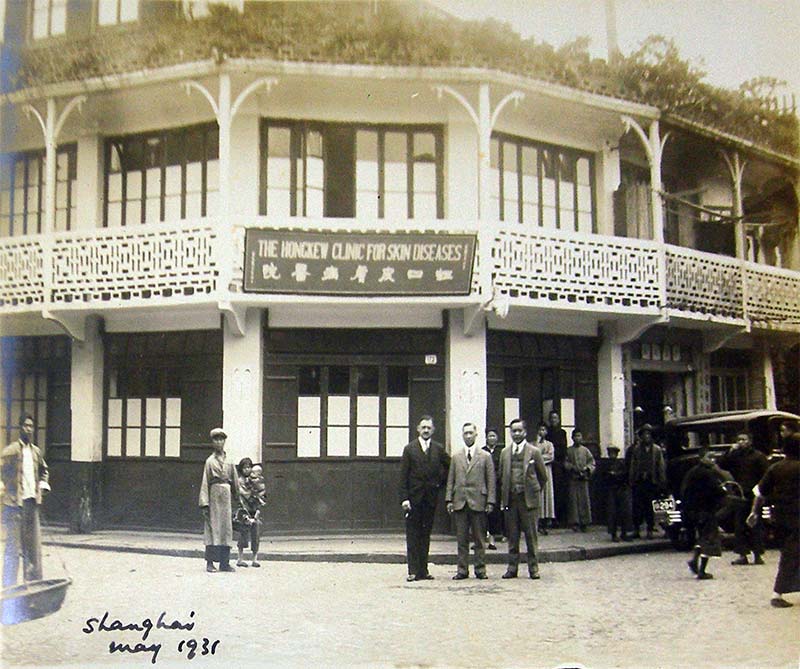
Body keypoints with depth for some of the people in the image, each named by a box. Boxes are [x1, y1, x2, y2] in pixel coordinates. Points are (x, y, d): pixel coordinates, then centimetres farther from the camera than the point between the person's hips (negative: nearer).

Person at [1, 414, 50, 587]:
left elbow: (44, 470, 27)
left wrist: (43, 485, 11)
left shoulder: (36, 451, 13)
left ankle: (34, 583, 21)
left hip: (32, 503, 7)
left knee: (33, 547, 12)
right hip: (14, 503, -6)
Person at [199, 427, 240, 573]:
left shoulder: (229, 462, 13)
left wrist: (236, 499, 14)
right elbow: (205, 483, -3)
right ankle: (210, 562, 0)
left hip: (226, 496, 4)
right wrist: (204, 504, -10)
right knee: (212, 528, -4)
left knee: (226, 528, 4)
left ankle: (224, 562, 8)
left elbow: (235, 482, 16)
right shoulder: (210, 461, 1)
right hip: (214, 496, -4)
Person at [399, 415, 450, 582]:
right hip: (414, 498, -2)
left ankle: (423, 570, 11)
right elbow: (403, 476, -4)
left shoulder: (439, 449, 6)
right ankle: (413, 571, 1)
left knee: (425, 535, 7)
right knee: (413, 535, -1)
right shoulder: (409, 449, -1)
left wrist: (441, 482, 7)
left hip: (430, 498, 2)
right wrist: (404, 498, -11)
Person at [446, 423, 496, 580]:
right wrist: (449, 499, 2)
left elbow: (491, 481, 3)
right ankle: (462, 569, 10)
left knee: (480, 539, 3)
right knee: (462, 539, 4)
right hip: (460, 502, 2)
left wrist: (490, 501, -4)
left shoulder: (485, 456, 5)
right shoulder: (456, 456, 11)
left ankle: (480, 569, 11)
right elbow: (451, 480, 10)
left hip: (478, 502, -2)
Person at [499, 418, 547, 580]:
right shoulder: (505, 453, 10)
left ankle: (533, 568, 8)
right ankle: (512, 567, 13)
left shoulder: (534, 451, 0)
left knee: (531, 535, 0)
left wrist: (534, 491, 8)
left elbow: (543, 477, 7)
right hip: (510, 499, 3)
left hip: (528, 499, -3)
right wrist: (505, 494, 12)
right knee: (512, 536, 7)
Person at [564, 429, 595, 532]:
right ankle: (575, 522, 3)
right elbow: (566, 463, 4)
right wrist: (572, 467, -13)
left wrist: (587, 468, -9)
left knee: (584, 500, 0)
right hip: (573, 478, -1)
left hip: (584, 478, 1)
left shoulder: (585, 450, 8)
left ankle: (584, 522, 7)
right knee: (574, 500, -2)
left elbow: (592, 462, 8)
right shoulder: (569, 450, 5)